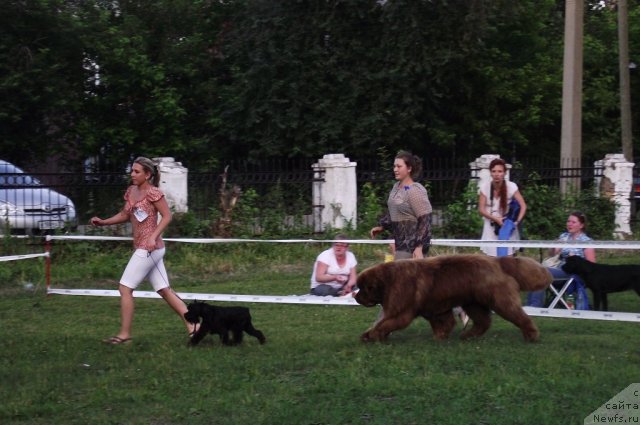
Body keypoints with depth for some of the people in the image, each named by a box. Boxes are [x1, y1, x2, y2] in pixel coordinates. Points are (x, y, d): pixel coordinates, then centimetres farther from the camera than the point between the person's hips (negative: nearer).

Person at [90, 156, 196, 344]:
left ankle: (124, 334, 1)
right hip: (144, 248, 9)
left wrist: (153, 237, -23)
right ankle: (193, 326, 10)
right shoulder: (131, 191, 12)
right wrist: (103, 222, 10)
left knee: (125, 288, -6)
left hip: (149, 248, -9)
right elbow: (125, 215, 22)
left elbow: (167, 216, -14)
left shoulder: (153, 192, -12)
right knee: (165, 290, 9)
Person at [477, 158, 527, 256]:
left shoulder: (511, 187, -14)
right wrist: (496, 219, -21)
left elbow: (523, 206, -12)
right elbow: (481, 209, -8)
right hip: (491, 228, 1)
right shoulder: (484, 187, -11)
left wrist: (517, 221, -26)